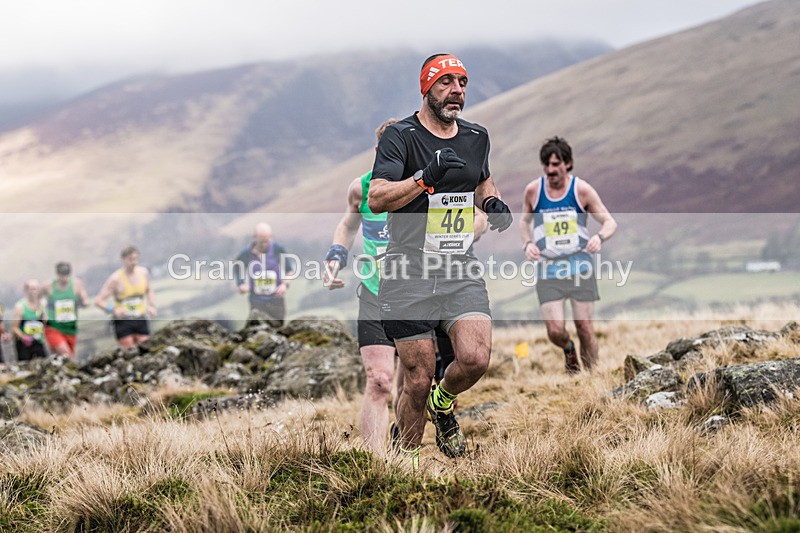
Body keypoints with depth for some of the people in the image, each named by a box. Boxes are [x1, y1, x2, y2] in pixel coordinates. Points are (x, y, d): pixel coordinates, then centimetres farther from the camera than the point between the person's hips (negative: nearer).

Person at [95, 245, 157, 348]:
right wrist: (113, 310, -27)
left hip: (141, 320, 4)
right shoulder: (116, 279, -13)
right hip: (122, 321, -4)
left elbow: (149, 291, 22)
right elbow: (98, 301, -12)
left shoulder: (144, 273, 2)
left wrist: (152, 306, 3)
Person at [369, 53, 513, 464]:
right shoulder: (401, 136, -6)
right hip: (409, 274, -4)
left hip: (461, 271, 4)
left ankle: (443, 403, 18)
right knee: (418, 380, -3)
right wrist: (426, 177, -30)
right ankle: (406, 458, 20)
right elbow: (376, 198, -17)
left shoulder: (476, 137, 12)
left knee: (476, 359, -17)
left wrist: (493, 202, 10)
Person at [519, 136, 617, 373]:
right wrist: (528, 243, -2)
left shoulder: (582, 190, -5)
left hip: (580, 265, -1)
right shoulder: (532, 191, 0)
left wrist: (600, 237, -21)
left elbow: (610, 222, 1)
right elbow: (525, 221, 18)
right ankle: (568, 350, 25)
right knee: (555, 331, -10)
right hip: (548, 269, 1)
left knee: (585, 328, 0)